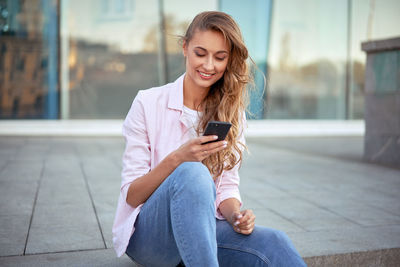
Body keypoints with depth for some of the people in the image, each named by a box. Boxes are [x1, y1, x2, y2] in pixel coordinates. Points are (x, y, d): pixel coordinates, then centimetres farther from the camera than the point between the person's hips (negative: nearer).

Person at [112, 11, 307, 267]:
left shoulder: (232, 113, 6)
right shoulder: (148, 102, -5)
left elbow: (228, 186, 7)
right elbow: (131, 195, -6)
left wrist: (237, 215, -16)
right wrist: (177, 159, -24)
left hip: (200, 229, 2)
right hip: (148, 233, -2)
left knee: (274, 244, -32)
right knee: (192, 173, -36)